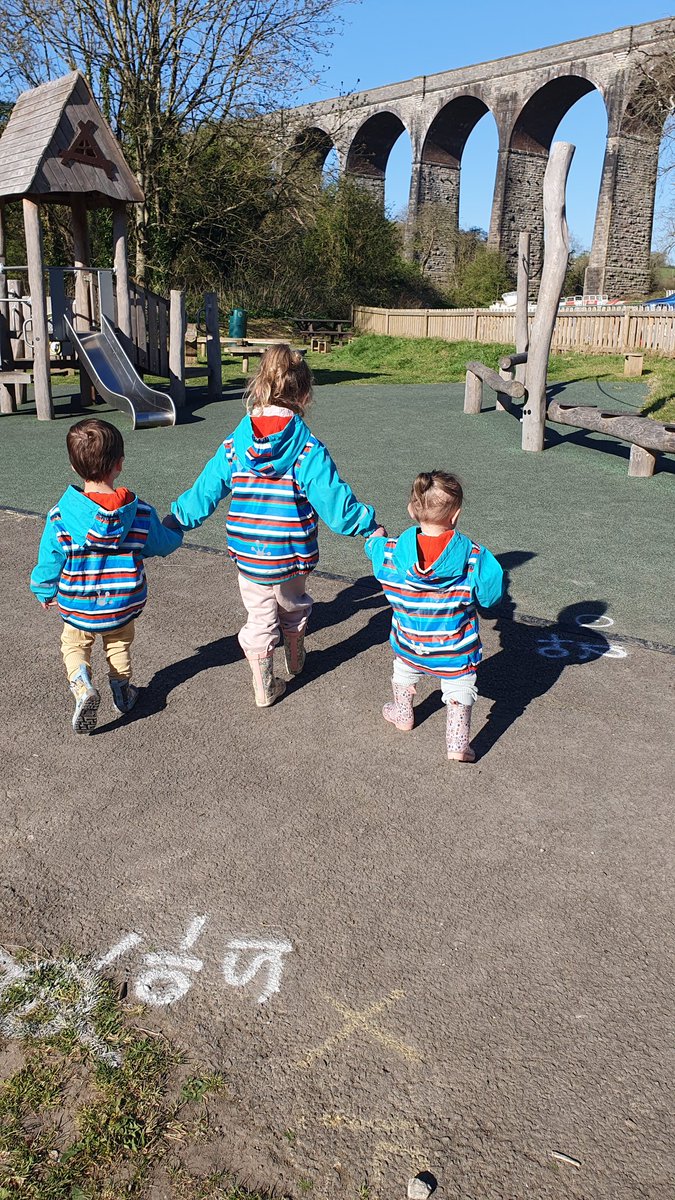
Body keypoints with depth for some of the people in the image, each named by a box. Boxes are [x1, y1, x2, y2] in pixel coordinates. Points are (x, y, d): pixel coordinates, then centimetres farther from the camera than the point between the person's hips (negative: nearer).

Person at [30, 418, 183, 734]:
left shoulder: (60, 517, -18)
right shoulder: (140, 513, -15)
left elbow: (49, 562, -8)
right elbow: (164, 544, 3)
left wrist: (45, 593, 12)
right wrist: (176, 529, 26)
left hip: (77, 608, -1)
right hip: (124, 606, 2)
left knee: (74, 645, 20)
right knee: (119, 642, 29)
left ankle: (82, 687, -6)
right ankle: (121, 690, 28)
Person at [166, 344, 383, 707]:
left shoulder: (234, 445, -6)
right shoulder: (307, 448, -15)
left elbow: (205, 491, 1)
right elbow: (332, 497, -15)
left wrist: (176, 519, 17)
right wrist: (368, 525, -1)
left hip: (246, 552, 1)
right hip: (292, 553, -1)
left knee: (259, 618, 16)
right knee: (293, 608, 27)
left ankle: (264, 688, 25)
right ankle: (295, 659, 50)